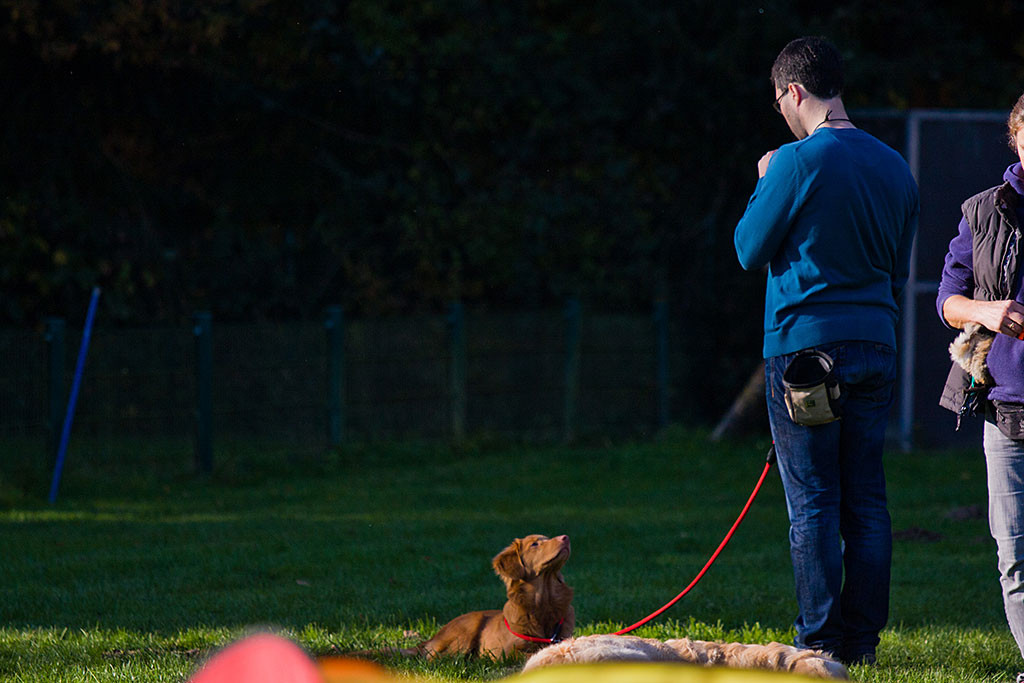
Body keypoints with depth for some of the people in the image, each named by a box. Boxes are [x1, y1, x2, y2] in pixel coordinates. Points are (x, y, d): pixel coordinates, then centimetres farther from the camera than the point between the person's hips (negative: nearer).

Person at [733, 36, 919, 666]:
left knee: (814, 503, -2)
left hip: (805, 342, -5)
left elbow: (750, 249, -1)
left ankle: (820, 643, -3)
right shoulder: (895, 167, 9)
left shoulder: (798, 162, -11)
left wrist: (764, 185, 12)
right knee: (866, 501, 8)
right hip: (876, 346, 5)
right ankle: (862, 639, 9)